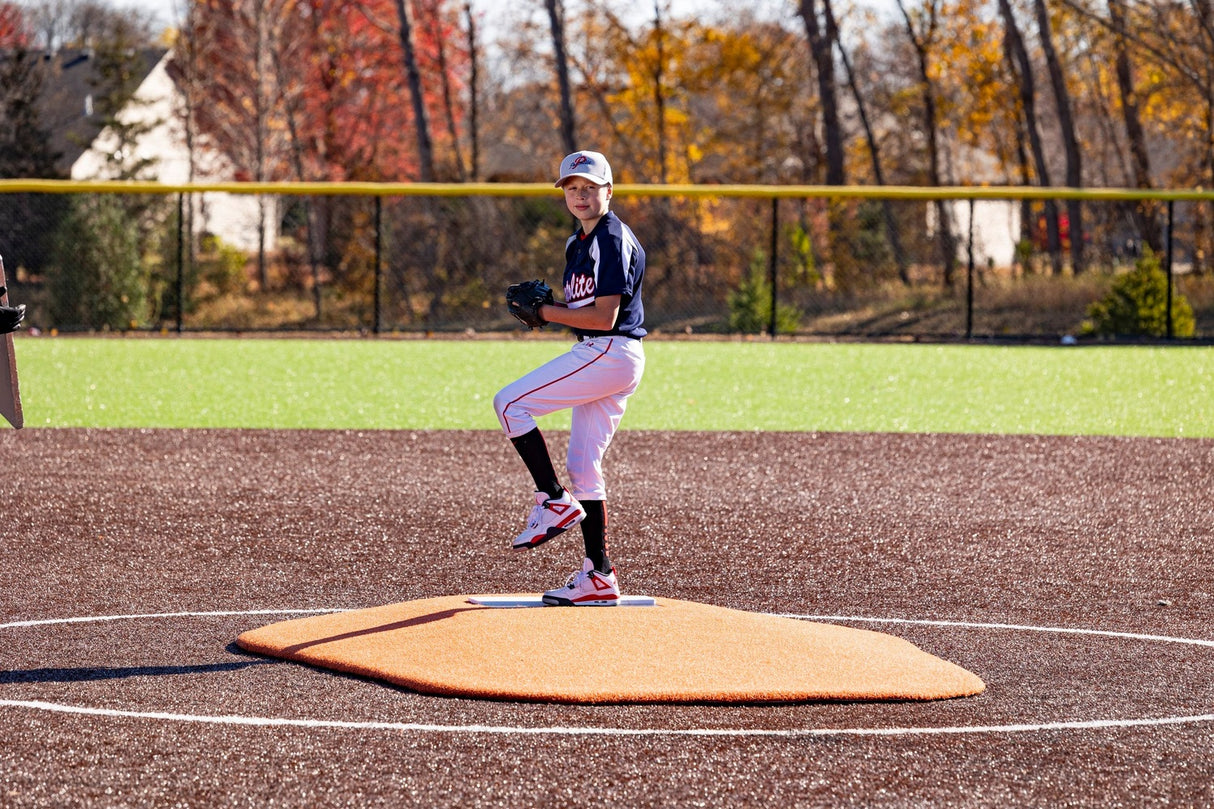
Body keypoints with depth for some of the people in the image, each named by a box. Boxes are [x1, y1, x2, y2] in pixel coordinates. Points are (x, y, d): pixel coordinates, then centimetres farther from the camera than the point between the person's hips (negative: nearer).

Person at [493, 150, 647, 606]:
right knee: (582, 465, 8)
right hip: (597, 357, 10)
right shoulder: (577, 244, 18)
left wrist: (545, 312, -12)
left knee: (511, 403, -12)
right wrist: (543, 305, 3)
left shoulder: (614, 241, -12)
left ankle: (554, 501, -9)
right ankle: (598, 579, 10)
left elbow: (604, 316, -19)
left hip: (610, 354, -10)